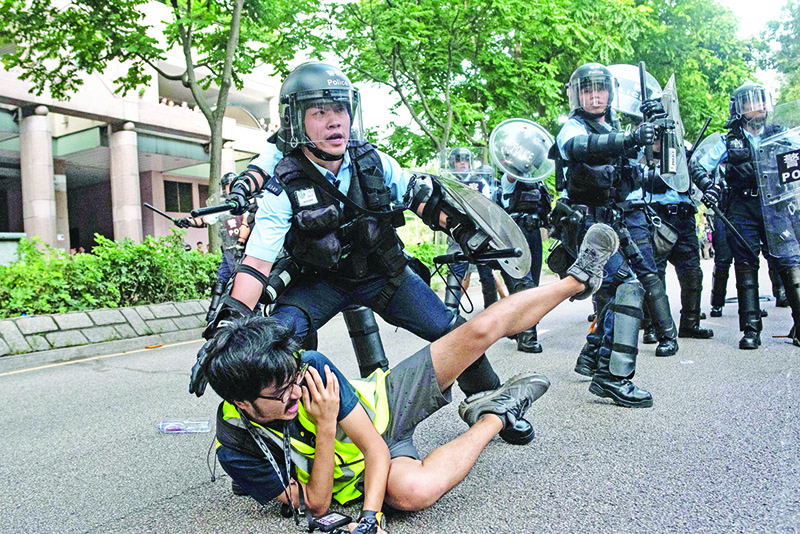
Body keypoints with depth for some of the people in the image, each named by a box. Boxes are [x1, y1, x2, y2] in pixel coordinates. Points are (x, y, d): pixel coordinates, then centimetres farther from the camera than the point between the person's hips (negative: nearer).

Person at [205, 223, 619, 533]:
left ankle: (576, 280, 11)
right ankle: (496, 416, -10)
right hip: (360, 473, -1)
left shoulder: (309, 366, -25)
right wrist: (326, 428, -35)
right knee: (413, 489, -40)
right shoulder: (237, 451, -24)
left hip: (386, 402, 1)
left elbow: (374, 445, -20)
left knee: (481, 329, -13)